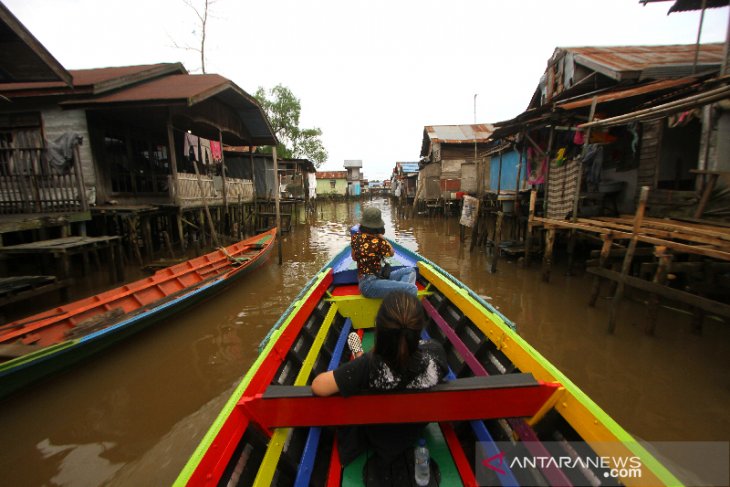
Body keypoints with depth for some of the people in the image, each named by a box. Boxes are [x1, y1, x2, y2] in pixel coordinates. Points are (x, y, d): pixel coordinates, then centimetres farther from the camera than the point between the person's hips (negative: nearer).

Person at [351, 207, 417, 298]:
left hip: (365, 280, 9)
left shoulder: (355, 237, 2)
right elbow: (391, 253, 1)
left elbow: (354, 258, 17)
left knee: (410, 271, 10)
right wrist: (381, 236, 2)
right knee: (412, 289, -24)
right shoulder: (377, 243, -20)